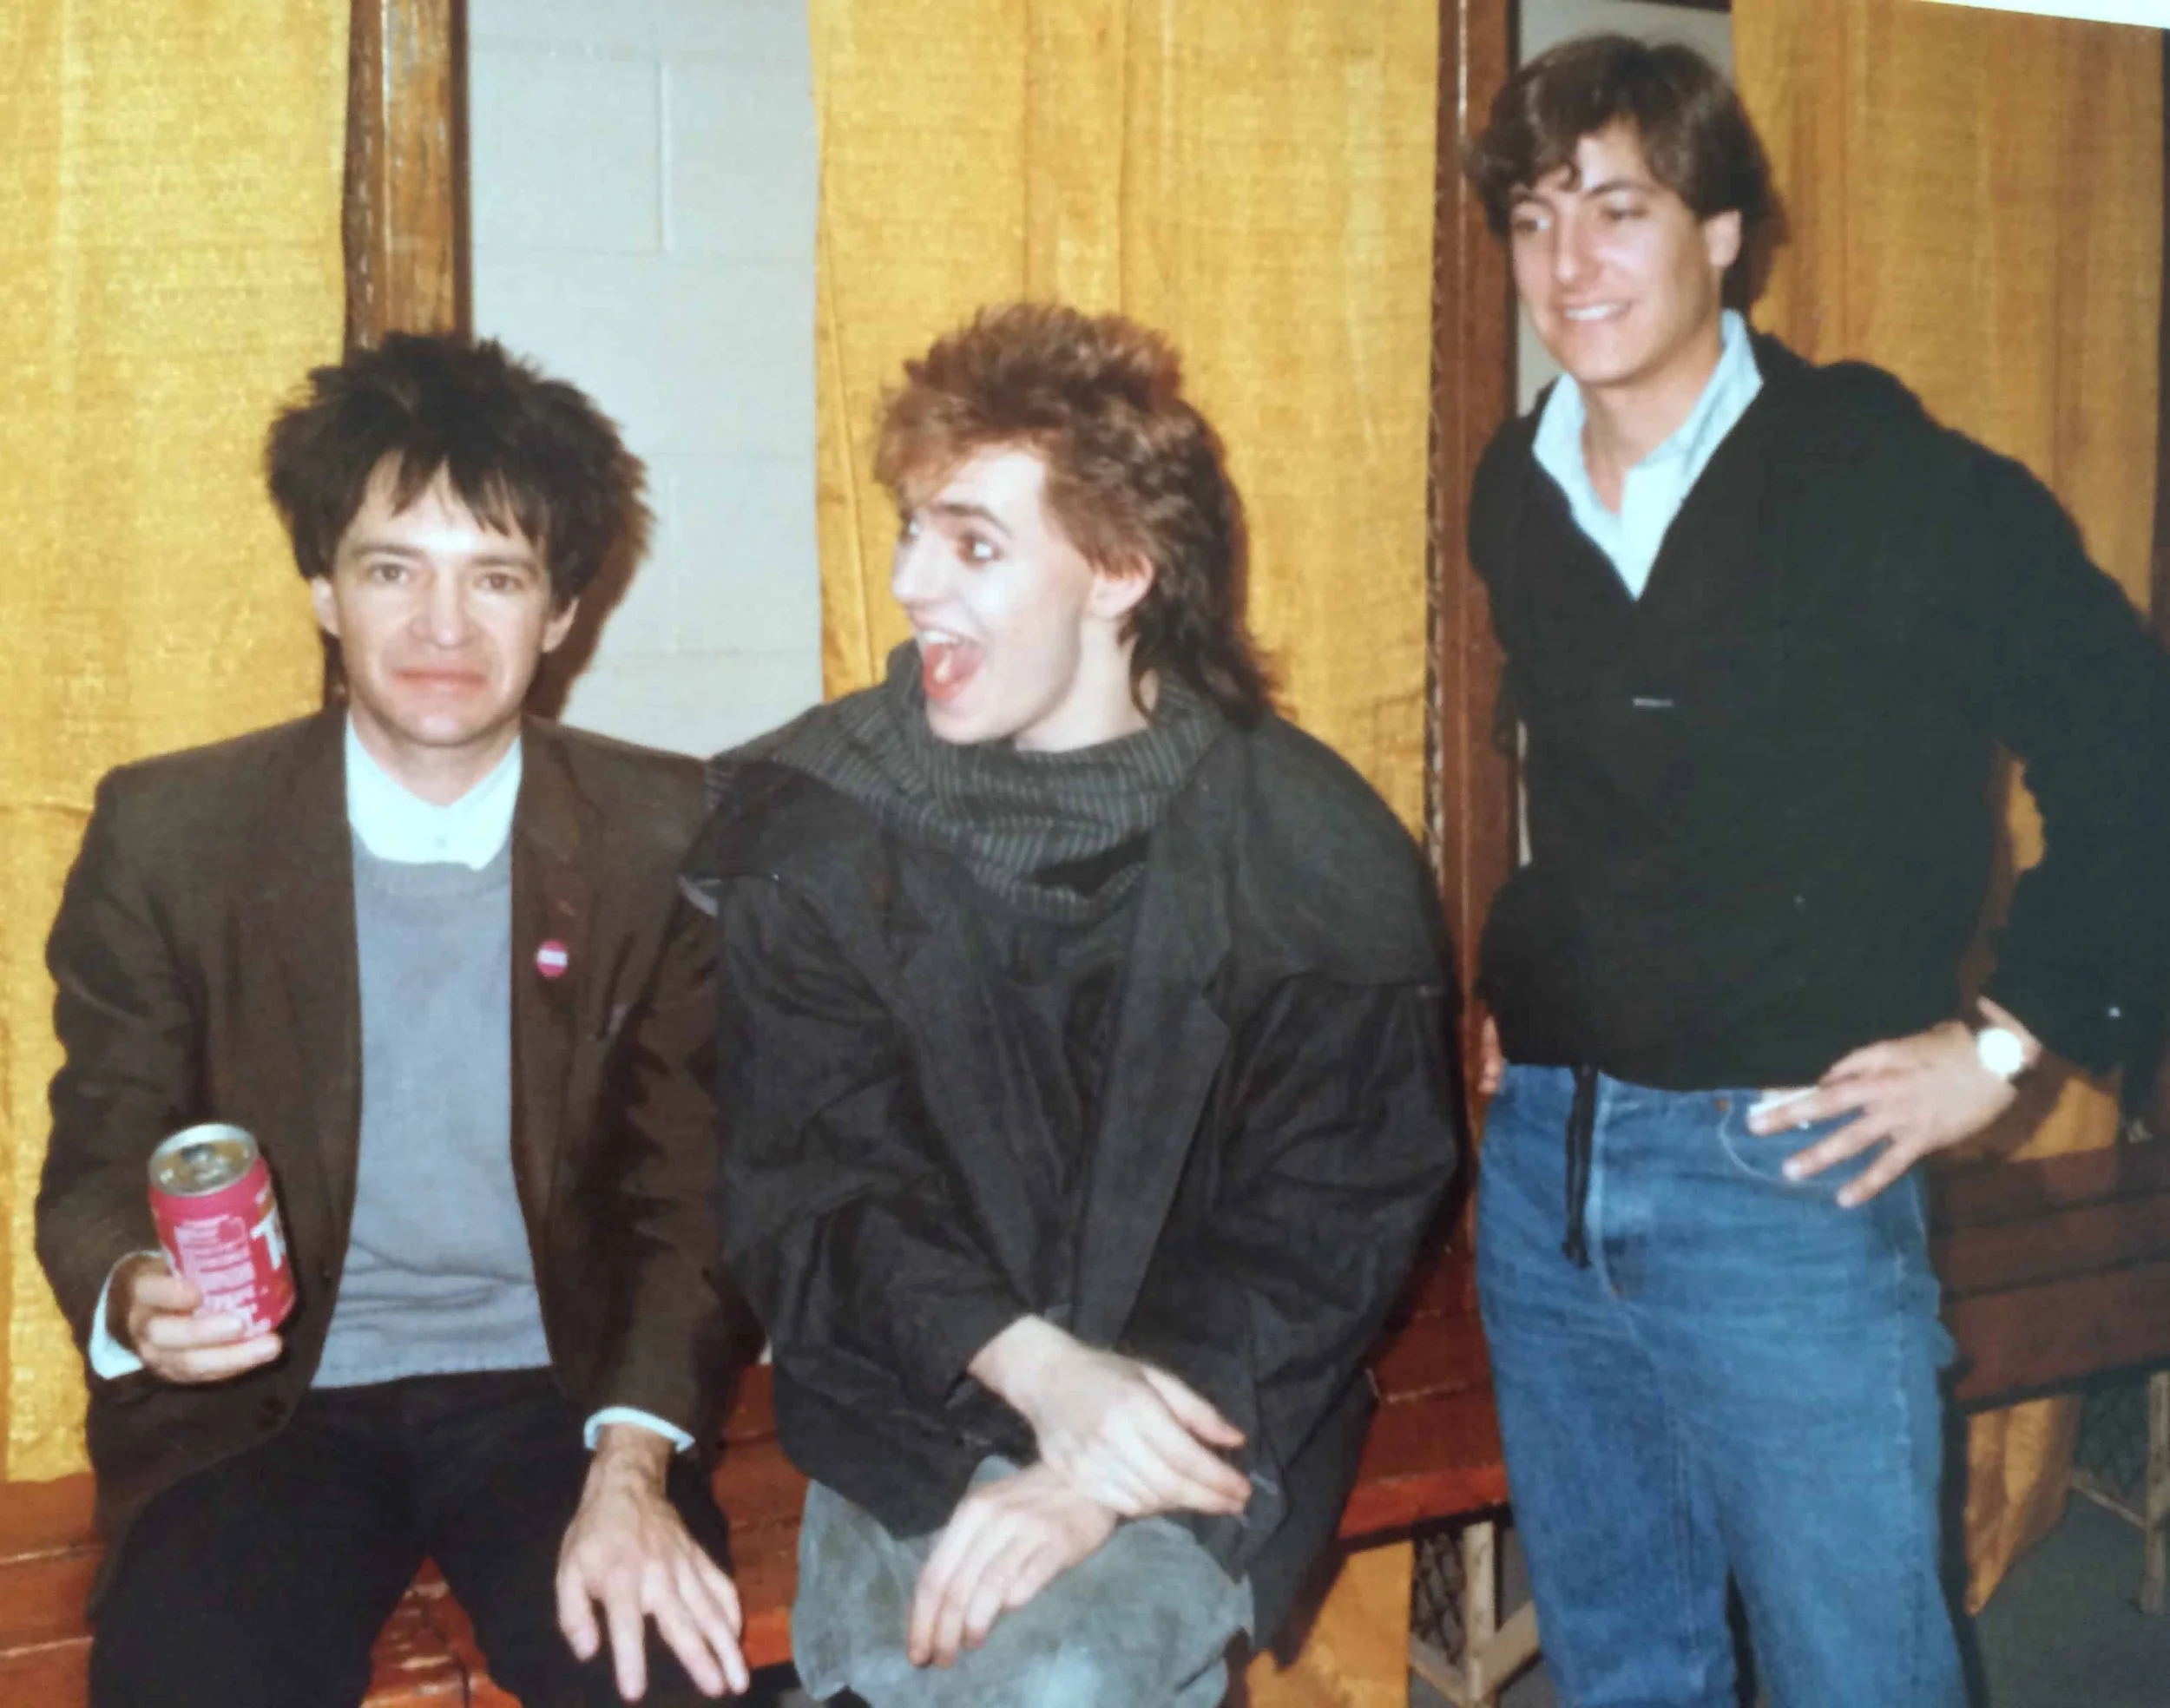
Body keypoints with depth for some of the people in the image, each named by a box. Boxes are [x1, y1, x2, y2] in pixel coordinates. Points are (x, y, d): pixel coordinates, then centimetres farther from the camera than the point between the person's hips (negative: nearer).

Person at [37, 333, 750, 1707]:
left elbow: (692, 1191, -1)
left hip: (554, 1389, 0)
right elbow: (93, 1174, 5)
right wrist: (132, 1297, -19)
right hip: (262, 1403, 0)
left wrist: (634, 1461, -17)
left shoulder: (667, 837, -2)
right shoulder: (166, 834, -1)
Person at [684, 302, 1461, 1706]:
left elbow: (1331, 1226, -5)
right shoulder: (815, 824, -2)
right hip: (911, 1414, 2)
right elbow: (814, 1181, -4)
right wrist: (1037, 1371, -21)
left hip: (1193, 1417, -1)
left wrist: (1105, 1477, -17)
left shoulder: (1318, 859, -5)